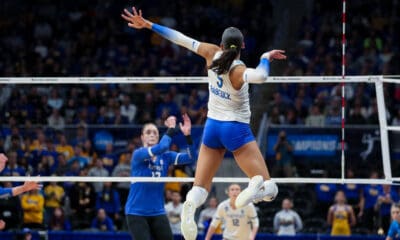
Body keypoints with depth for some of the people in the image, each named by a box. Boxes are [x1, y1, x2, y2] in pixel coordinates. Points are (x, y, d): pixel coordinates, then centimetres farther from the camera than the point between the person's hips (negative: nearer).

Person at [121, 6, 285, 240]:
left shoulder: (213, 54, -7)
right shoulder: (238, 71, -21)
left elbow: (181, 39, -2)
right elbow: (260, 76, -44)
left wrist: (148, 25, 7)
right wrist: (265, 57, -23)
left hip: (212, 126, 5)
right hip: (237, 129, -5)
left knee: (200, 187, 5)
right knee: (269, 188, -7)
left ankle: (190, 206, -31)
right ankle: (257, 187, -44)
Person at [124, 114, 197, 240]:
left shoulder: (165, 156, 5)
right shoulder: (138, 154, -10)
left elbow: (190, 158, -10)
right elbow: (160, 148, -29)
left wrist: (187, 135, -23)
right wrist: (171, 129, -17)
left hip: (158, 212, 5)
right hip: (136, 212, -5)